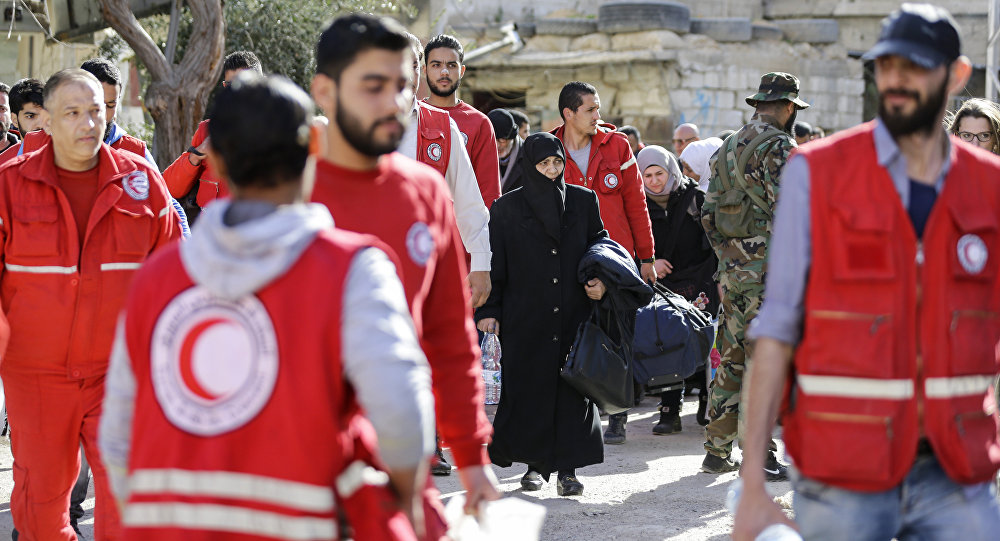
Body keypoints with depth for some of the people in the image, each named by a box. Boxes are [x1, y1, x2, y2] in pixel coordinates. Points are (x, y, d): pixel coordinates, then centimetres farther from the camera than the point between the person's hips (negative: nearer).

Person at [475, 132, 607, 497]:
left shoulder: (583, 201, 8)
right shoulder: (506, 208, 4)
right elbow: (494, 264, 4)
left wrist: (601, 281, -5)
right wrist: (488, 311, -2)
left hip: (573, 313, 1)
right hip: (525, 315, -1)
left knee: (573, 386, -3)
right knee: (528, 387, -1)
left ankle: (567, 469, 0)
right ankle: (535, 463, 11)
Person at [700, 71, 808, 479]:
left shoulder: (728, 148, 16)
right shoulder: (777, 146, -10)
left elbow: (709, 213, 17)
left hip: (731, 267, 8)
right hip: (765, 270, -8)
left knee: (733, 359, 14)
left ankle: (717, 450, 18)